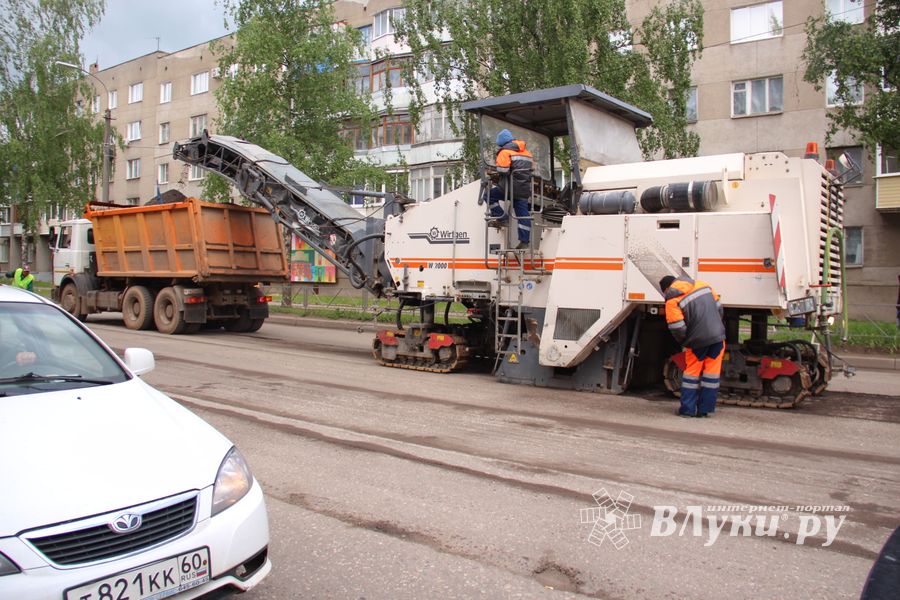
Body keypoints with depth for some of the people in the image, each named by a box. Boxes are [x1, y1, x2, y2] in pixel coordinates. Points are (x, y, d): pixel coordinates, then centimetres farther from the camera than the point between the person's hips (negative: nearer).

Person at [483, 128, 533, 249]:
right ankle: (524, 241, 3)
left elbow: (502, 170, -15)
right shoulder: (526, 152, 21)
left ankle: (501, 217, -1)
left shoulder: (505, 152, -3)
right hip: (525, 189, 7)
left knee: (490, 195, 8)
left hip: (511, 187, -7)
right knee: (523, 214, 5)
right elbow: (532, 168, 23)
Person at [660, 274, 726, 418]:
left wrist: (683, 342, 8)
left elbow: (677, 328, -12)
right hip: (717, 336, 4)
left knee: (692, 372, 12)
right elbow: (718, 307, 15)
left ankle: (687, 409, 13)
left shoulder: (672, 300, -7)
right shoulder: (702, 285, 10)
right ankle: (705, 409, 14)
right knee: (711, 373, 10)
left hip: (697, 341, -4)